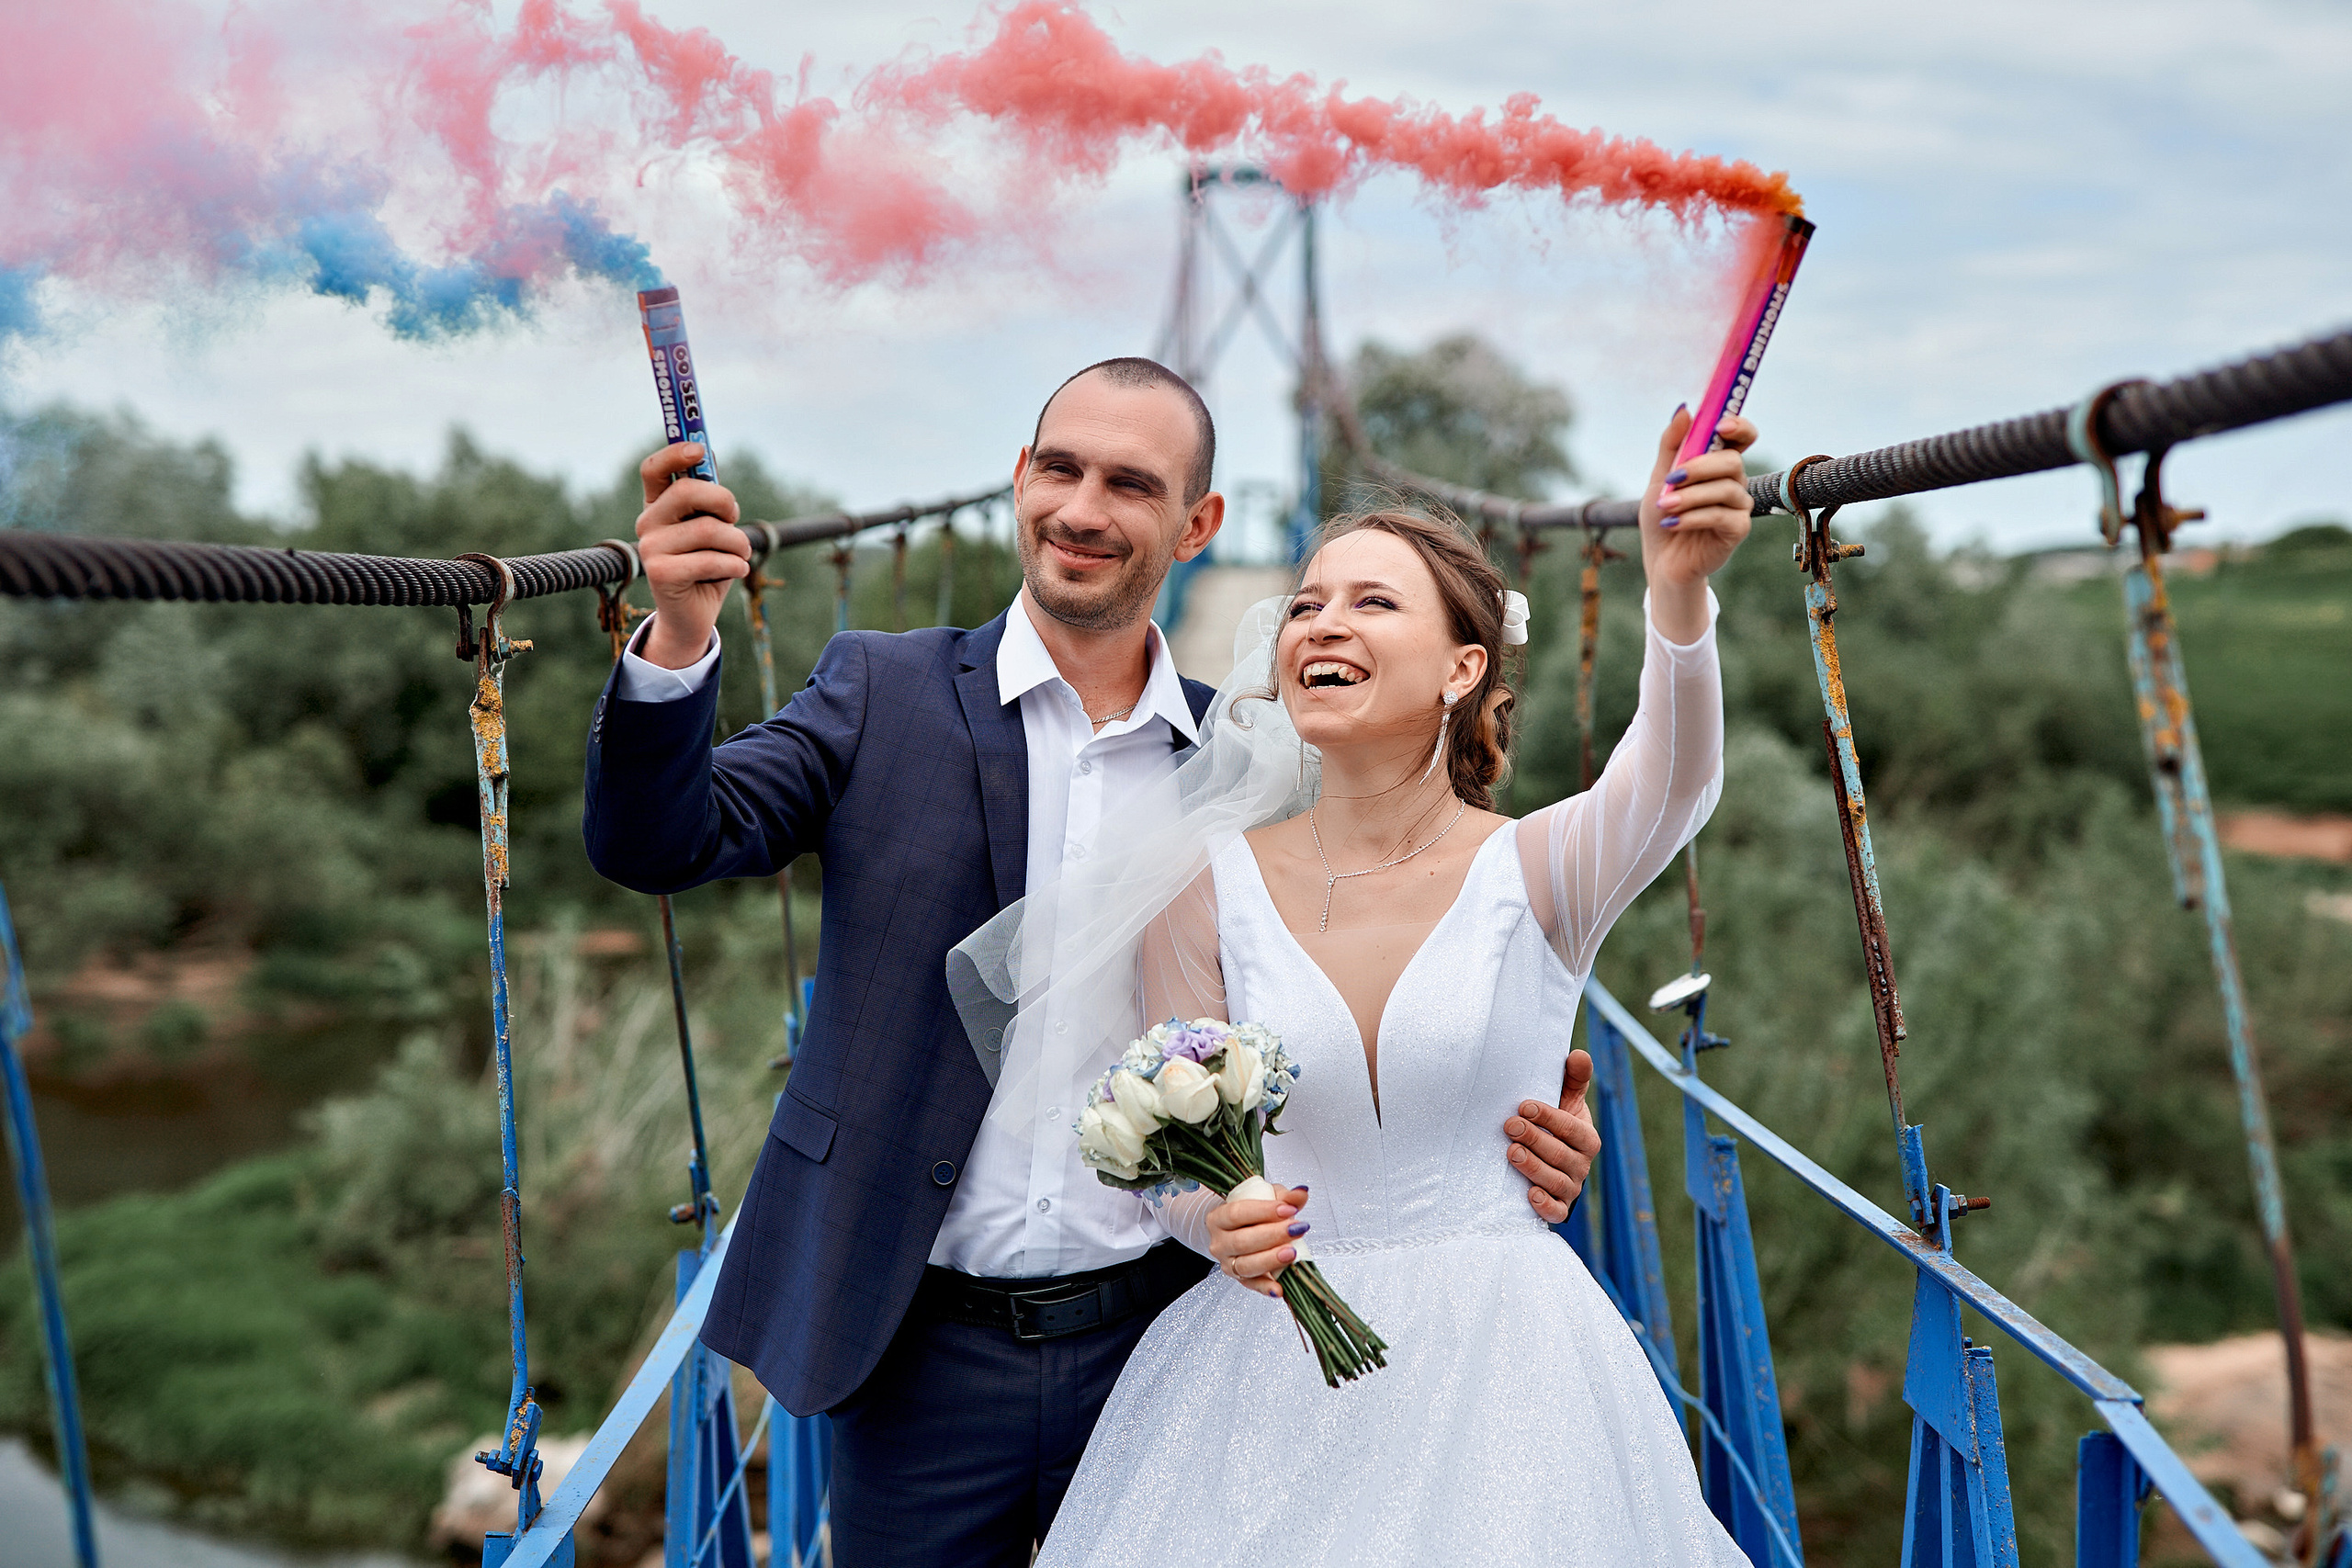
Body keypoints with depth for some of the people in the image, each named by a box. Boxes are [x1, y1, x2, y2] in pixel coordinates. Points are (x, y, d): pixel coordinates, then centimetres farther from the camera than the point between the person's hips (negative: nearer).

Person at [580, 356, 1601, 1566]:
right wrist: (677, 641, -28)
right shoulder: (884, 693, 1)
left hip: (1155, 1343, 1)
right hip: (922, 1348, -1)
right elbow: (658, 845, -9)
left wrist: (1503, 1144, -10)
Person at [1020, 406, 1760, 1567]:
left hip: (1503, 1371, -1)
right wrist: (1218, 1222, -20)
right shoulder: (1210, 889, 0)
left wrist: (1678, 591, -44)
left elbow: (1669, 786, -26)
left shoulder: (1536, 872, -4)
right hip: (1270, 1376, 2)